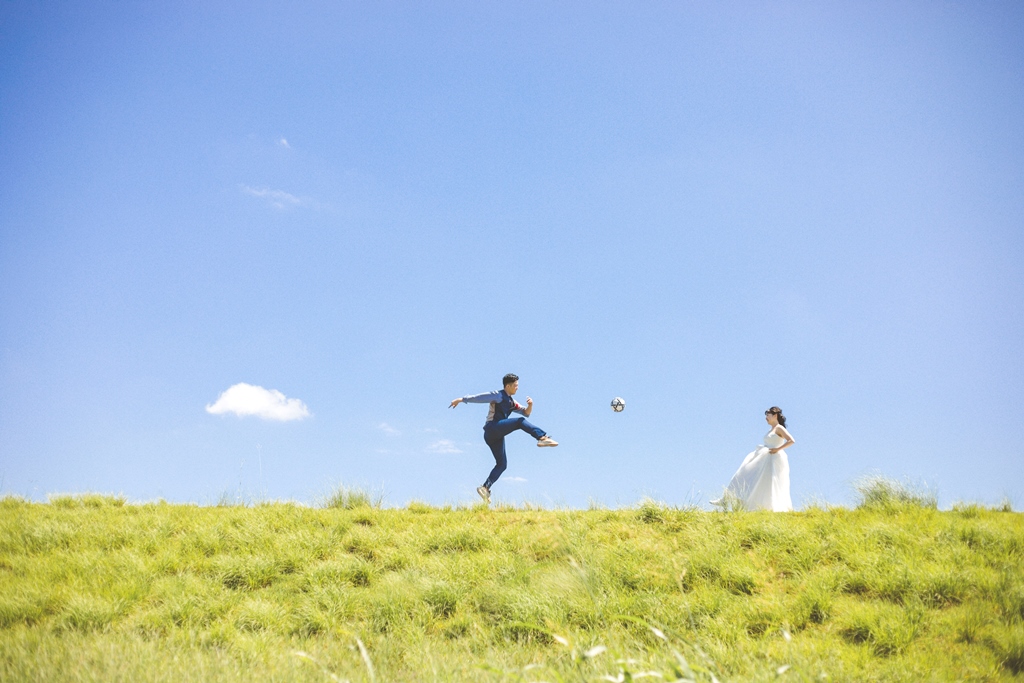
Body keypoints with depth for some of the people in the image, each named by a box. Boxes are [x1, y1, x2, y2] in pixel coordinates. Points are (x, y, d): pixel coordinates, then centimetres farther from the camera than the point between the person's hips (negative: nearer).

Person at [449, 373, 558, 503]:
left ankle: (485, 488, 1)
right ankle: (542, 437, -36)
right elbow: (479, 397, -2)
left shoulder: (511, 402, 24)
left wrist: (530, 405, 0)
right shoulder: (498, 396, 1)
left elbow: (526, 413, 21)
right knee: (520, 421, -21)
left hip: (496, 436, 9)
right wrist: (462, 400, -7)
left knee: (502, 464, 4)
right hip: (492, 428, -9)